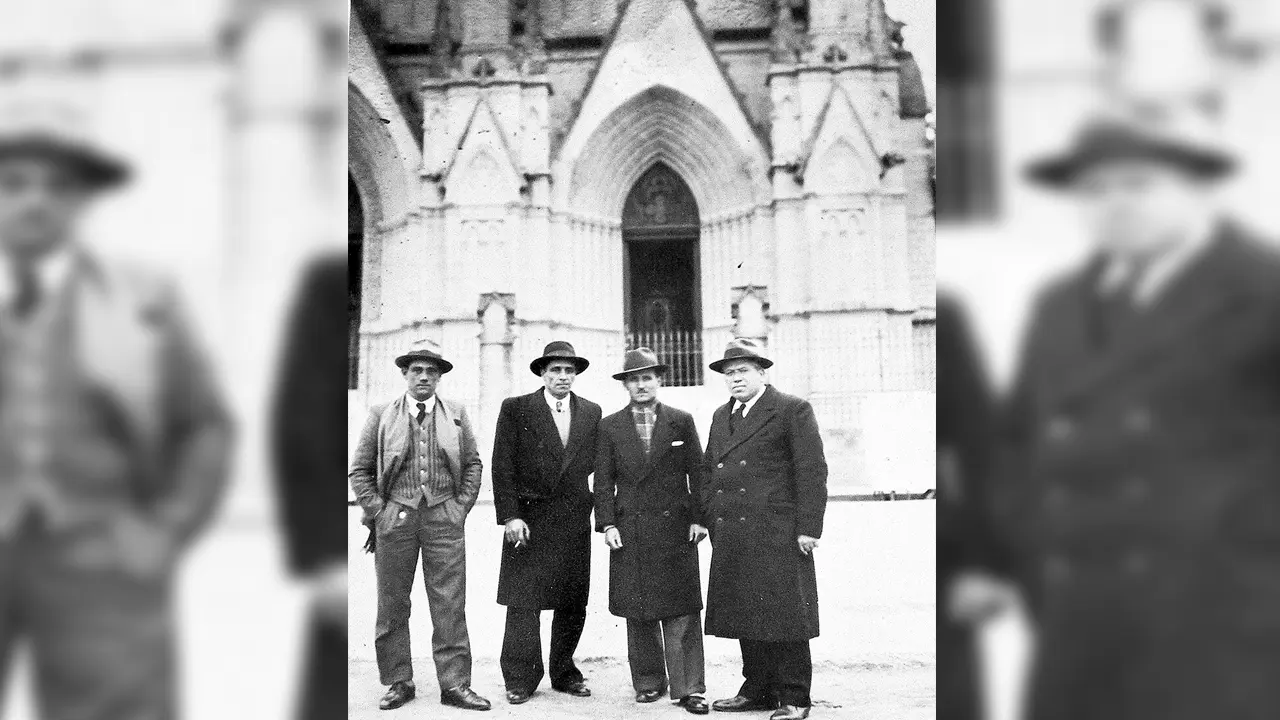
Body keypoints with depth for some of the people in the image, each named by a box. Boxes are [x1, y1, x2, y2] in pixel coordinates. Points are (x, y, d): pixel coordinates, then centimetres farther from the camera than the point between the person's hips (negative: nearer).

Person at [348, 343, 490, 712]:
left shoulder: (456, 414, 10)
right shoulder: (381, 415, 6)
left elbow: (472, 464, 13)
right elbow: (360, 470, 8)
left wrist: (462, 505, 3)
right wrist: (376, 509, -1)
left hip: (445, 518, 0)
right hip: (395, 517, 0)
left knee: (450, 605, -2)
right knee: (392, 605, 5)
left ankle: (455, 684, 3)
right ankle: (398, 683, 15)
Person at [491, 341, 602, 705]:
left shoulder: (591, 412, 10)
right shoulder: (516, 409, 0)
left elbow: (596, 463, 12)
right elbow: (502, 467, -3)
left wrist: (596, 509, 0)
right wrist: (510, 515, -10)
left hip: (575, 522, 3)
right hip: (528, 521, -3)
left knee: (573, 604, 7)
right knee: (523, 603, -2)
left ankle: (564, 673, 19)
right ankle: (520, 680, 6)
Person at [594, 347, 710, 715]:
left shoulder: (681, 421, 6)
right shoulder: (610, 427, 8)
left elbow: (697, 473, 5)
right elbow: (604, 480, 6)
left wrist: (699, 518, -3)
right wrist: (607, 524, -4)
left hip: (676, 528, -1)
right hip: (629, 530, 1)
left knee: (682, 612, -2)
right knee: (638, 613, 5)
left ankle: (688, 688, 1)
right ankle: (649, 682, 16)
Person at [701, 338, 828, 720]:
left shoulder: (793, 411, -3)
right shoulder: (721, 416, 18)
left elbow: (812, 471, -7)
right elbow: (709, 473, 21)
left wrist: (808, 528, -12)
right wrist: (711, 523, 13)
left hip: (778, 535, -6)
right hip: (732, 538, 6)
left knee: (784, 615, -2)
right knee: (746, 616, 10)